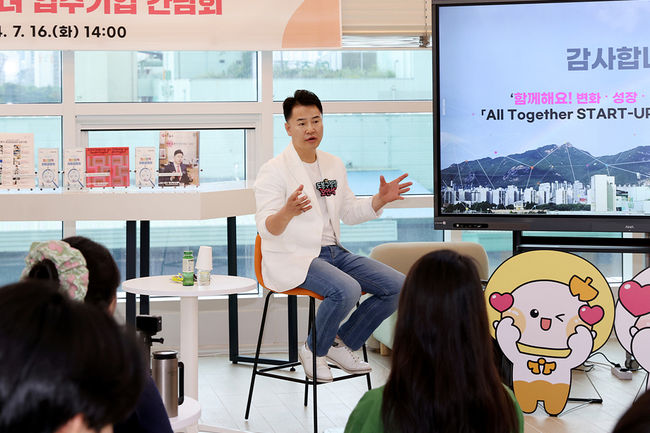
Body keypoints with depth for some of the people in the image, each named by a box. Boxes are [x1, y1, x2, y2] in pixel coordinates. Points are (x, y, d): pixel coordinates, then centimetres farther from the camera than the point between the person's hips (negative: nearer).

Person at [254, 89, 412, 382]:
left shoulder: (334, 165, 14)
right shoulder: (274, 171, -9)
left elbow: (349, 213, 24)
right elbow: (266, 228, -17)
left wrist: (379, 200, 6)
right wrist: (288, 212, -39)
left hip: (333, 252, 7)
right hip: (293, 258, -7)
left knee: (398, 286, -7)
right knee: (346, 290, -34)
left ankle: (342, 344, 8)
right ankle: (313, 351, -6)